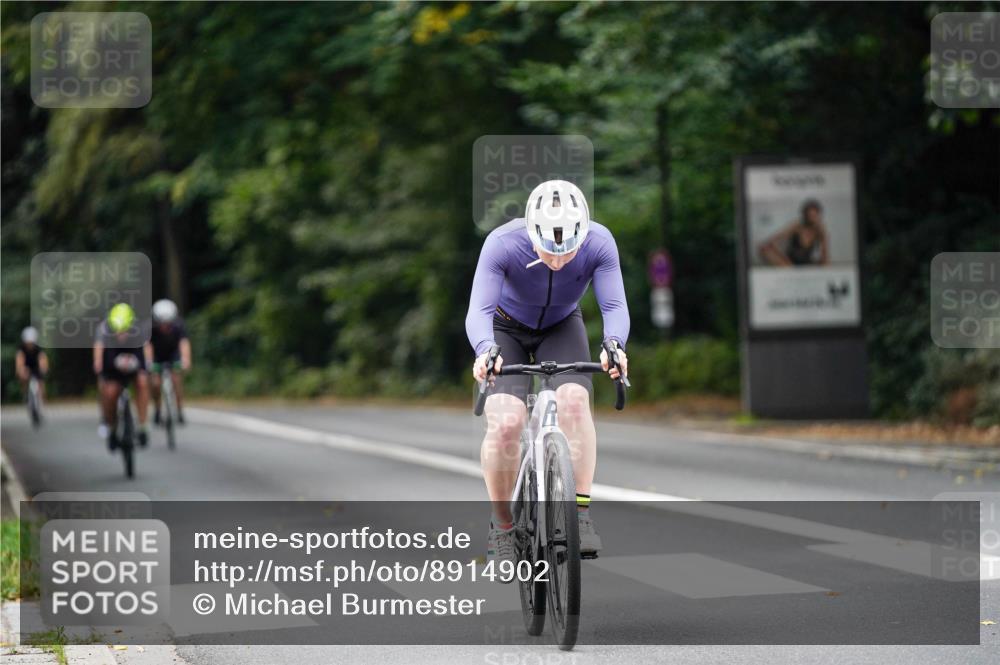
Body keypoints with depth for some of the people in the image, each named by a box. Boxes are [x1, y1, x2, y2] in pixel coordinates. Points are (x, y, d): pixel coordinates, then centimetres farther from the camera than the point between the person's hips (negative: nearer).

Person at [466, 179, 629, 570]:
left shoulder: (599, 243, -29)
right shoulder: (503, 244, -34)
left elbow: (615, 306, -32)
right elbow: (479, 310, -40)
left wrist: (614, 345, -54)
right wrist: (485, 350, -60)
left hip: (561, 328, 1)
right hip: (507, 329, -1)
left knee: (574, 400, -29)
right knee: (505, 423, -22)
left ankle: (580, 513, -21)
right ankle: (501, 527, -3)